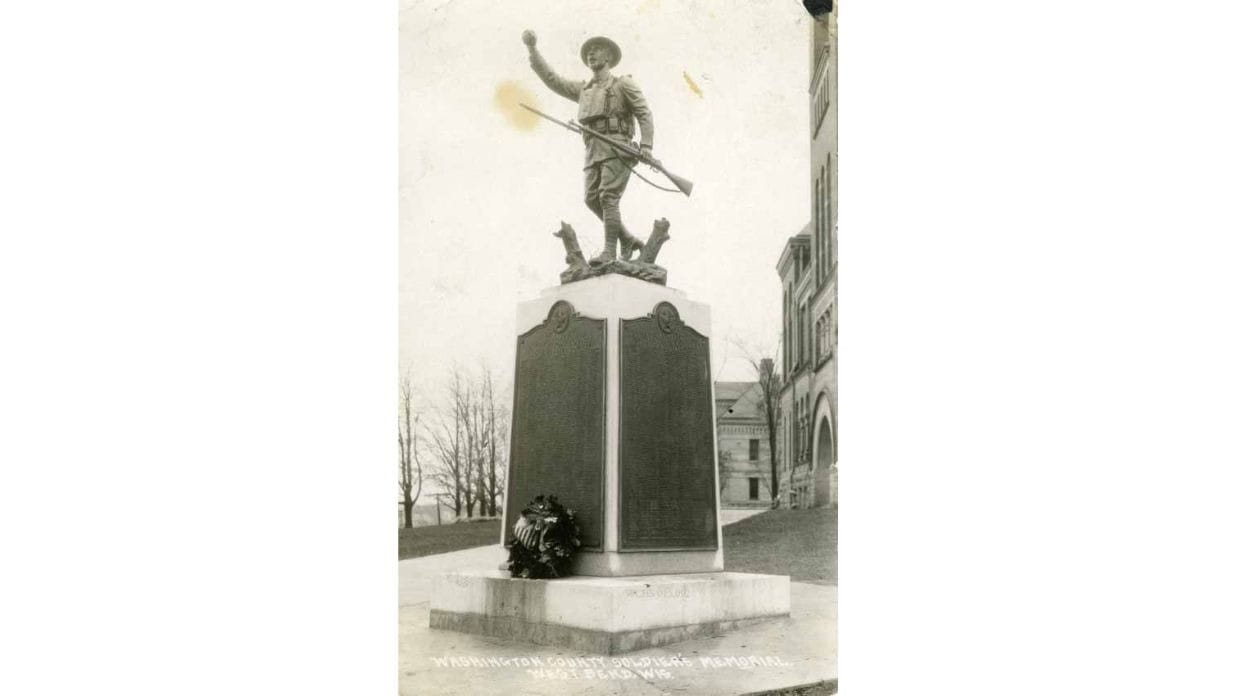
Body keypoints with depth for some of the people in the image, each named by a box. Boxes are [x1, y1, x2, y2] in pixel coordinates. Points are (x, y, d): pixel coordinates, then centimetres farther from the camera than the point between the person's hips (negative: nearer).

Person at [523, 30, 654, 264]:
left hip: (617, 147, -5)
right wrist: (532, 48, 14)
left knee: (608, 197, -19)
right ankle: (627, 239, 1)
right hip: (593, 151, 6)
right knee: (592, 199, -10)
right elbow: (550, 78, 22)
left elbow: (644, 113, 4)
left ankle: (609, 252, -23)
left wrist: (646, 145, -11)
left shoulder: (623, 84, 13)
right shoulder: (583, 90, 28)